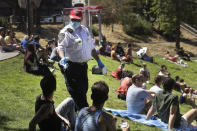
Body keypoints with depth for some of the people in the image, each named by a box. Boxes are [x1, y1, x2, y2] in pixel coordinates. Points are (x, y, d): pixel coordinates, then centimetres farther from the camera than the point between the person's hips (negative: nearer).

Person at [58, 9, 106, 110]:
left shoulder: (85, 30, 15)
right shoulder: (65, 32, -6)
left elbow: (91, 47, 21)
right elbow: (61, 47, -18)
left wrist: (99, 61, 19)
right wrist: (63, 58, -38)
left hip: (83, 66, 7)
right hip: (71, 66, -7)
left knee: (84, 89, 13)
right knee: (76, 92, -6)